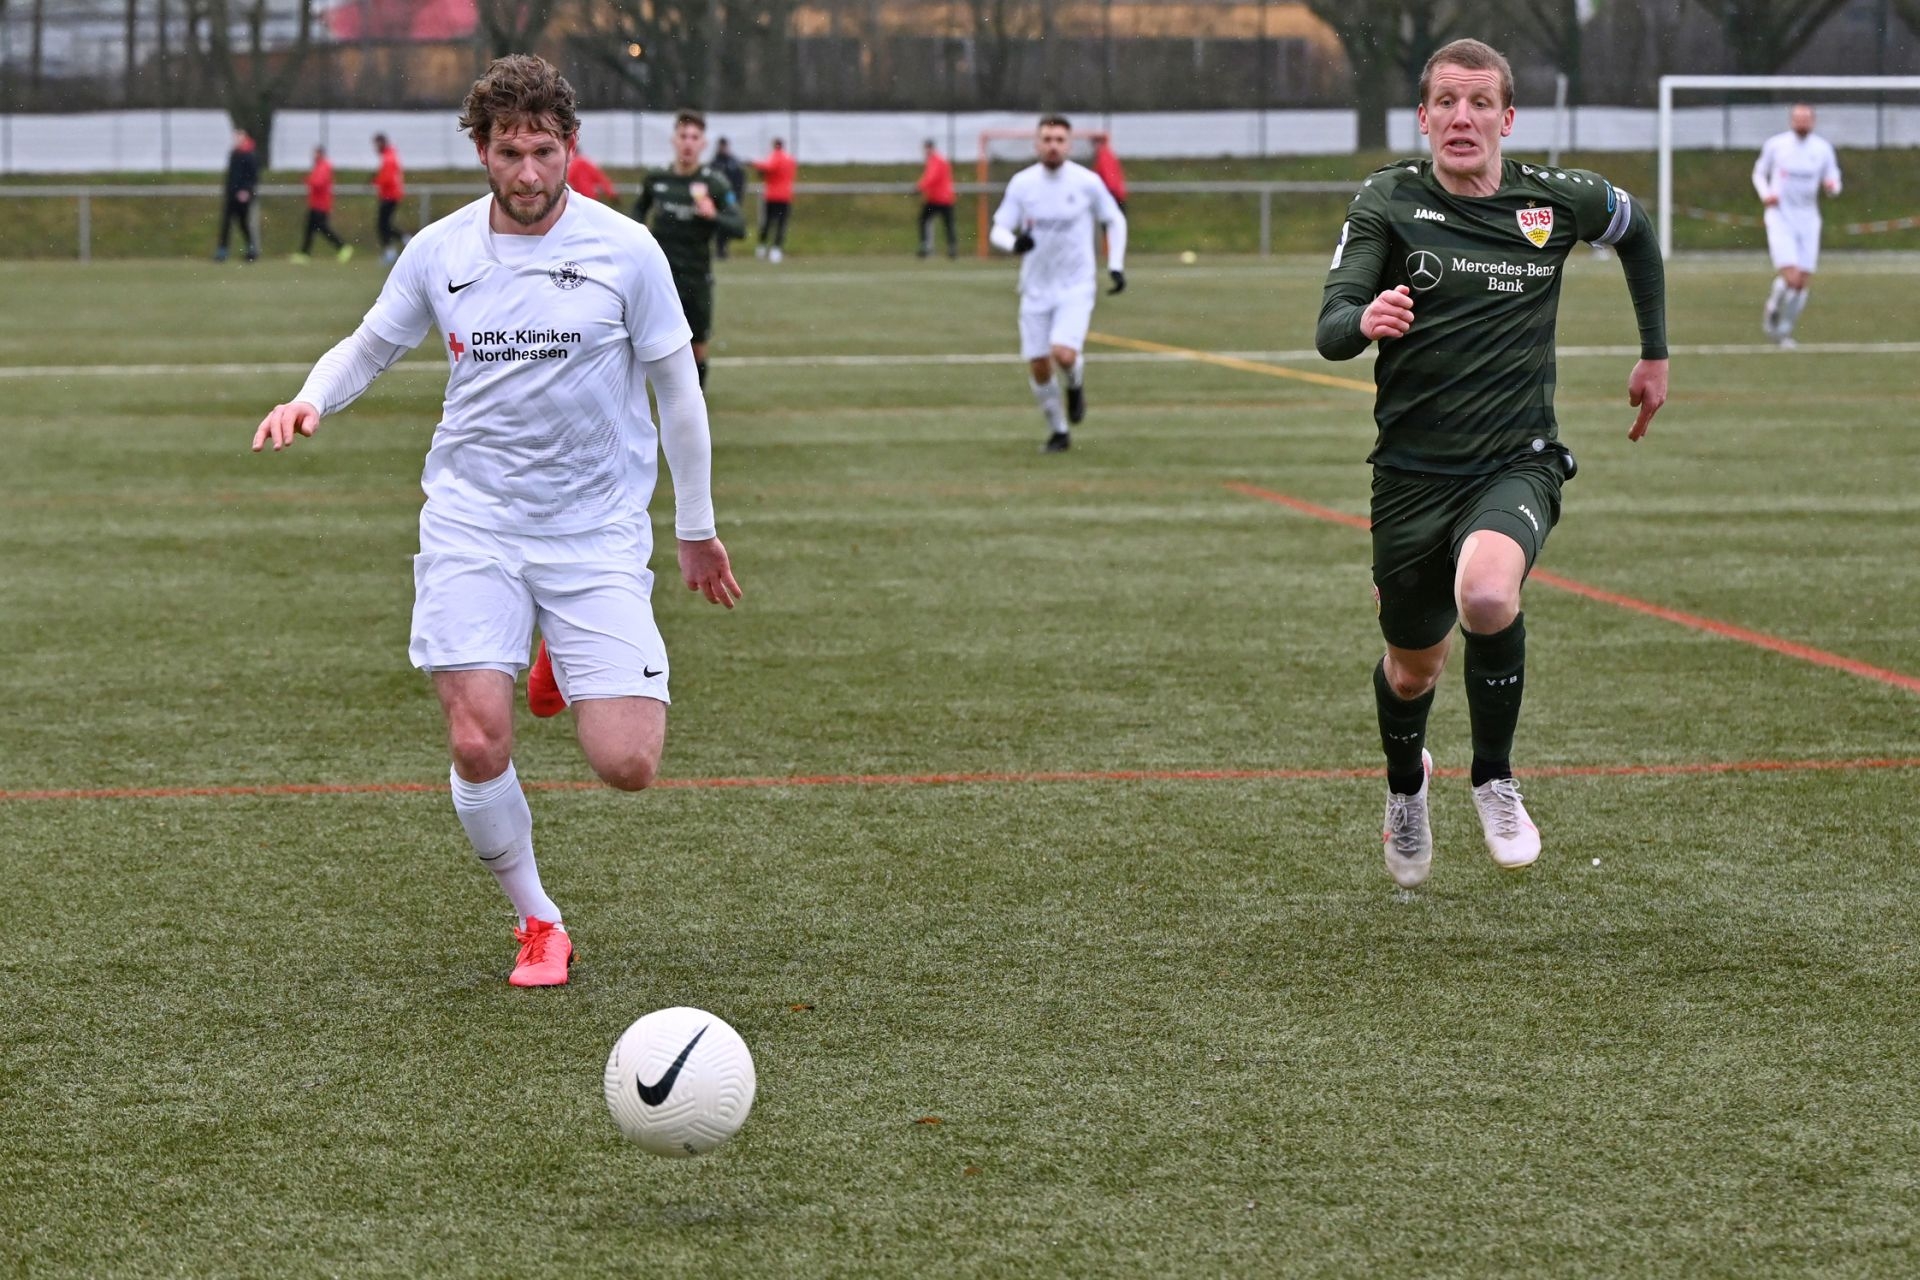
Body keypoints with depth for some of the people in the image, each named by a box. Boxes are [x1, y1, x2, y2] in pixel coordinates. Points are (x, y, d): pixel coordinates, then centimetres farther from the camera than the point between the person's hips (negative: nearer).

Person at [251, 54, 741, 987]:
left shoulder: (624, 250, -4)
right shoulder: (438, 253, 1)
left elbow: (675, 387, 5)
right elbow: (370, 346, 16)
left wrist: (696, 529, 11)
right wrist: (311, 398, -6)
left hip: (598, 530, -1)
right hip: (472, 528, 1)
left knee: (625, 766, -10)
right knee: (478, 745, -13)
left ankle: (601, 679, 26)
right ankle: (536, 923, 10)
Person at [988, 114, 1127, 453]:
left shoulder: (1086, 182, -7)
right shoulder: (1021, 183, -3)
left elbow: (1115, 221, 8)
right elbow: (997, 231, -2)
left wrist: (1116, 266, 1)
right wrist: (1014, 243, -26)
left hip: (1075, 288, -2)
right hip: (1036, 289, 2)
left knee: (1063, 353, -23)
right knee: (1038, 366, 2)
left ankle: (1076, 383, 13)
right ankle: (1058, 432, 23)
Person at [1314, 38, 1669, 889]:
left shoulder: (1556, 202, -1)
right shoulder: (1387, 203, -6)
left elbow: (1636, 230, 22)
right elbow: (1329, 332, -15)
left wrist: (1655, 355, 24)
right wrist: (1364, 320, -39)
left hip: (1517, 462, -1)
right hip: (1411, 470, 1)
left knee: (1486, 596, -33)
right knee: (1412, 669, 14)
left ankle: (1494, 779, -7)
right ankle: (1406, 787, 51)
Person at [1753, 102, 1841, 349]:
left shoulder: (1823, 149, 2)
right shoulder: (1775, 144, -2)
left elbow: (1833, 184, 7)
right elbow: (1759, 173, 11)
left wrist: (1832, 185, -18)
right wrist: (1765, 195, -8)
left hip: (1808, 219, 3)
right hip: (1780, 218, -3)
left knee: (1803, 282, 2)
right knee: (1791, 277, -18)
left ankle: (1785, 331, 21)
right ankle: (1772, 312, 12)